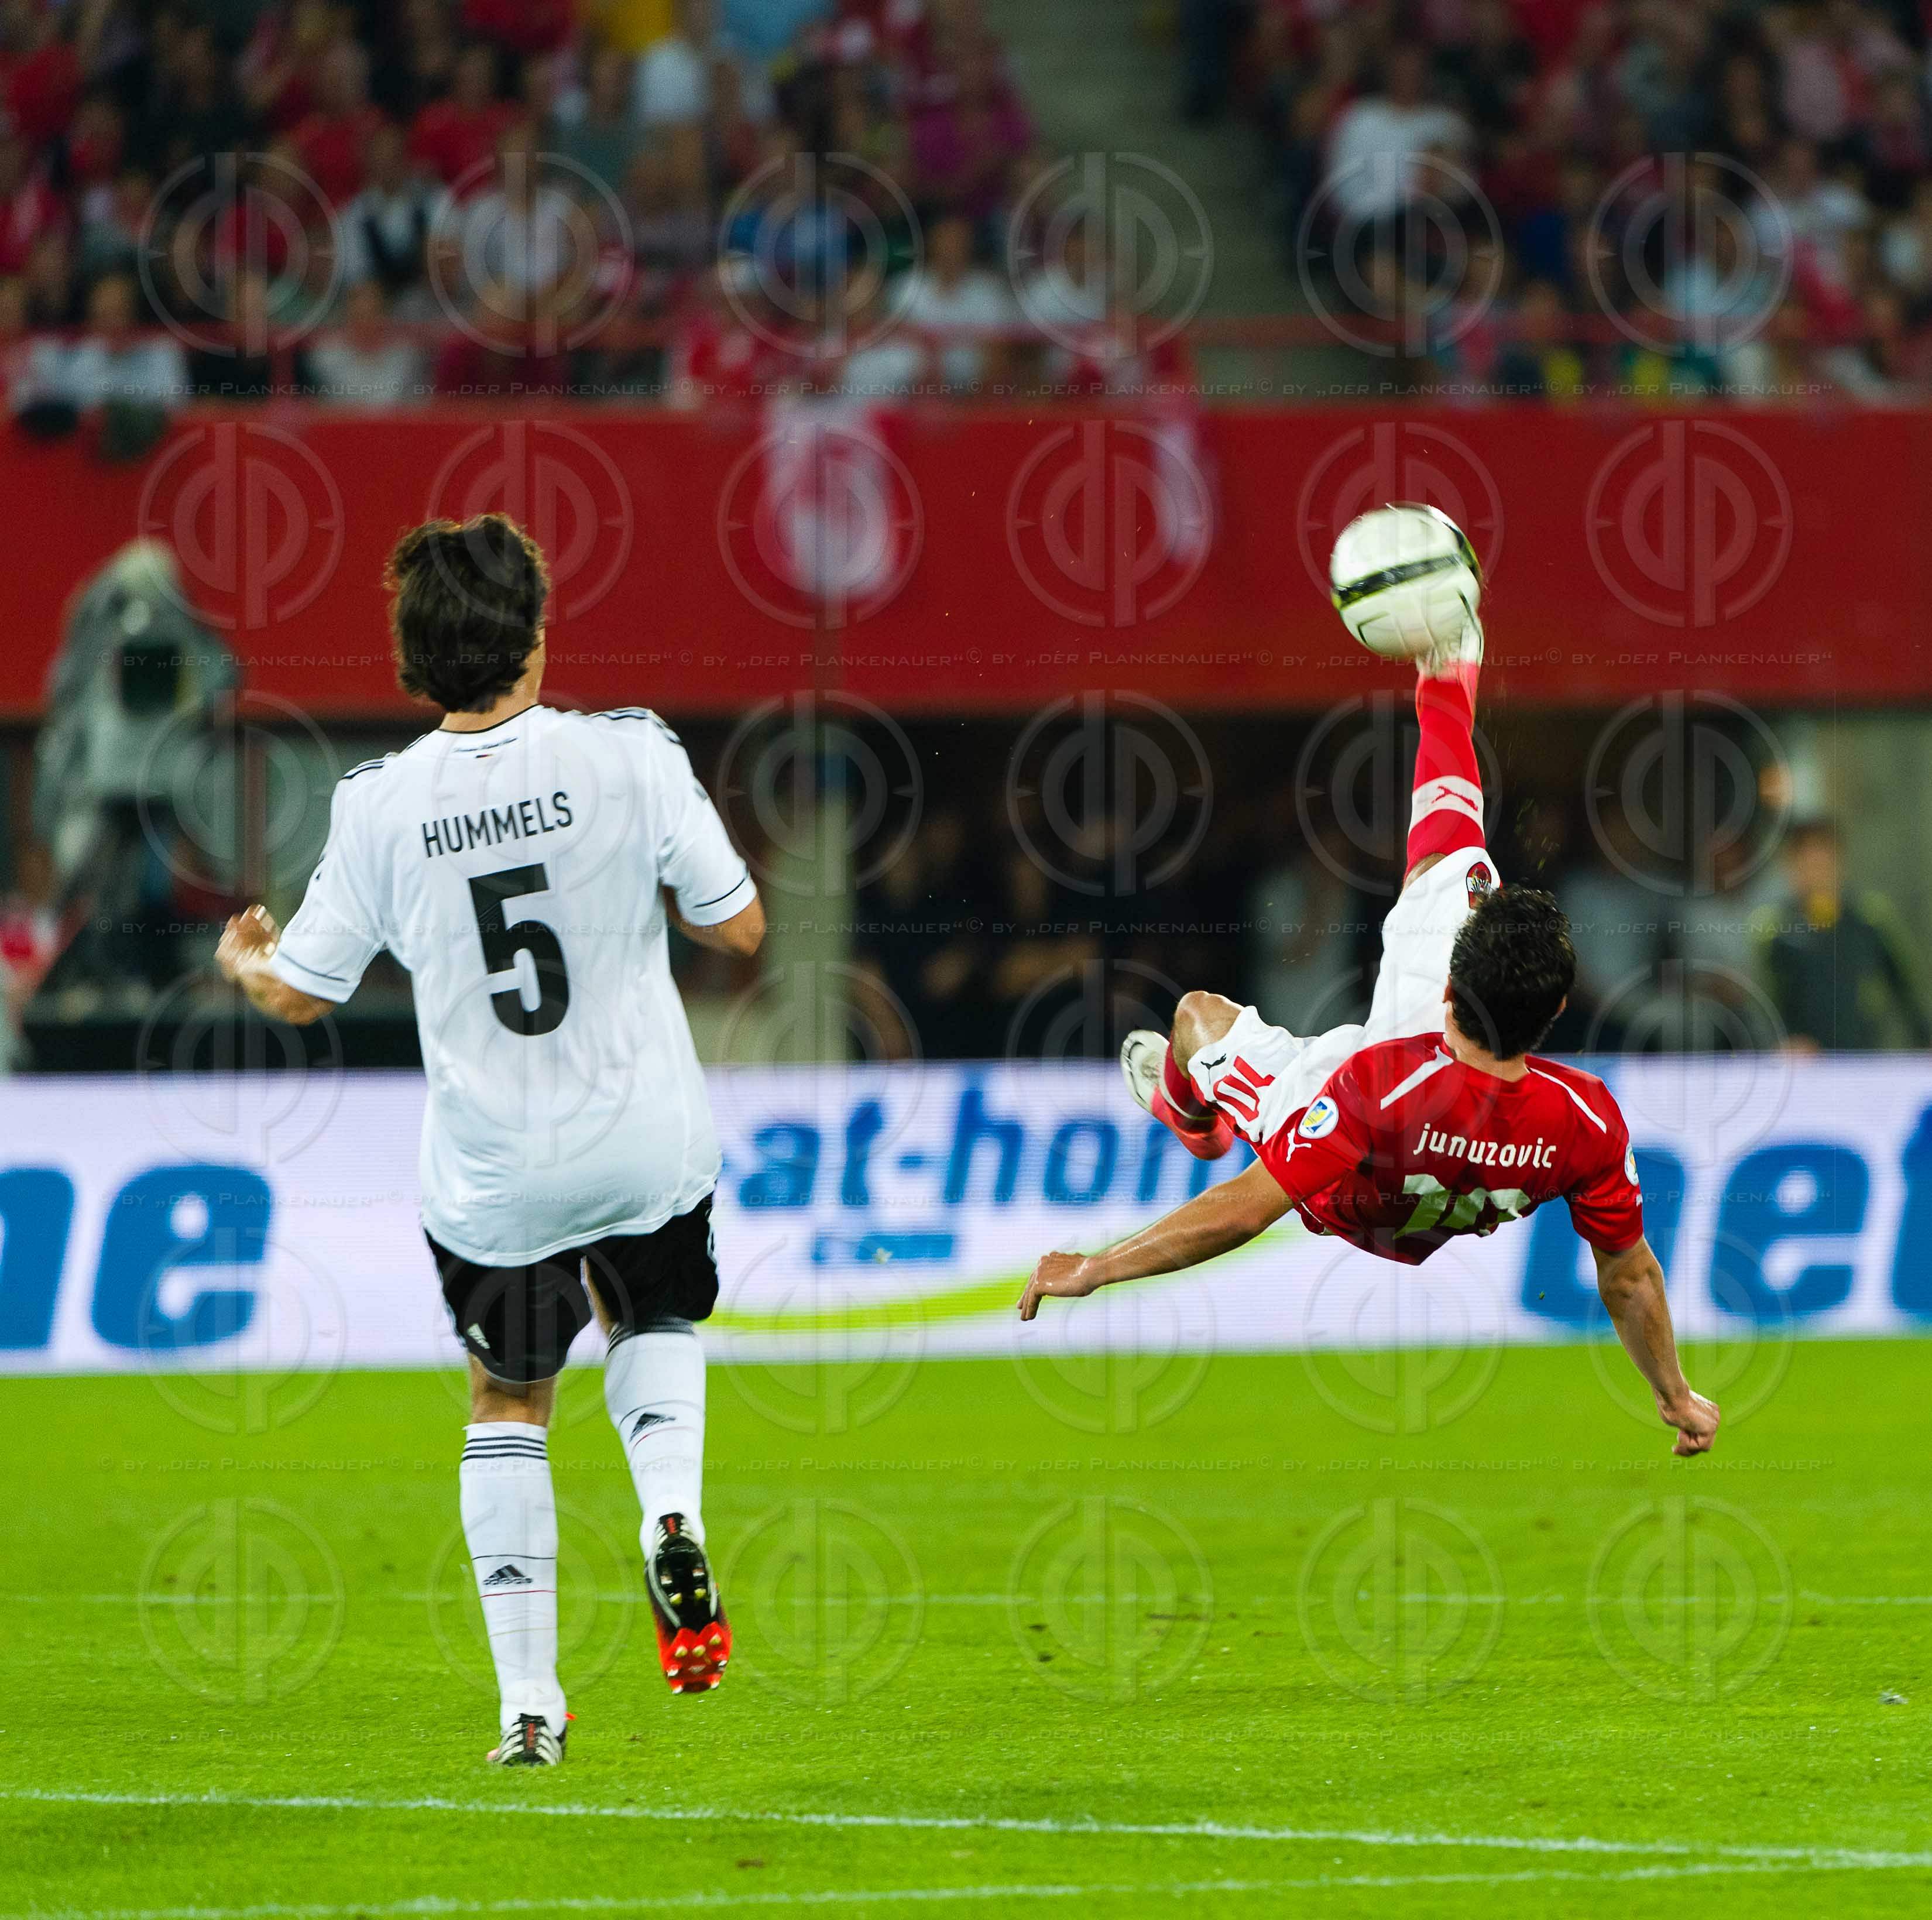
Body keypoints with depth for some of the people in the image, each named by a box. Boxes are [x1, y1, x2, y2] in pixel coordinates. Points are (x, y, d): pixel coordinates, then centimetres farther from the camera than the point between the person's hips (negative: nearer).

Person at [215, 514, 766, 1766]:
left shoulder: (381, 806, -11)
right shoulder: (628, 757, -14)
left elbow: (301, 993, -1)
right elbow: (739, 927, -7)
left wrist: (244, 960, 22)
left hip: (494, 1178, 0)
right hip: (647, 1145, 0)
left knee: (509, 1403, 19)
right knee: (651, 1320, 30)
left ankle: (530, 1701, 12)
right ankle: (673, 1516, 0)